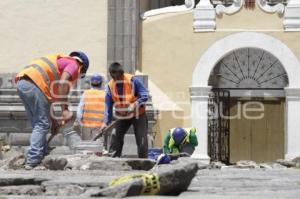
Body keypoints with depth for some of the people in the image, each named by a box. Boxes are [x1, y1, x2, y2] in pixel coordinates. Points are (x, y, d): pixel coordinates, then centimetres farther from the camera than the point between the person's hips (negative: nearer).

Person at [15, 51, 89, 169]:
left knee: (37, 124, 18)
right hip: (34, 84, -9)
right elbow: (63, 83, -12)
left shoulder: (61, 60, 35)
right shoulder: (73, 64, 10)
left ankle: (42, 156, 20)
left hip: (21, 82, 9)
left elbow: (49, 94, 36)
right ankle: (32, 161, -11)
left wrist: (52, 118, 40)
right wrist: (65, 110, -16)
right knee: (42, 124, -3)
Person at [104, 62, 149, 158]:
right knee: (116, 137, 1)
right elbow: (108, 106, -7)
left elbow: (144, 96, -19)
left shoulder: (133, 80, -21)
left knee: (141, 138, -7)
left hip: (138, 114, -4)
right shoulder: (110, 86, -9)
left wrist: (135, 104, -35)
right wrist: (106, 122, -15)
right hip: (122, 116, 4)